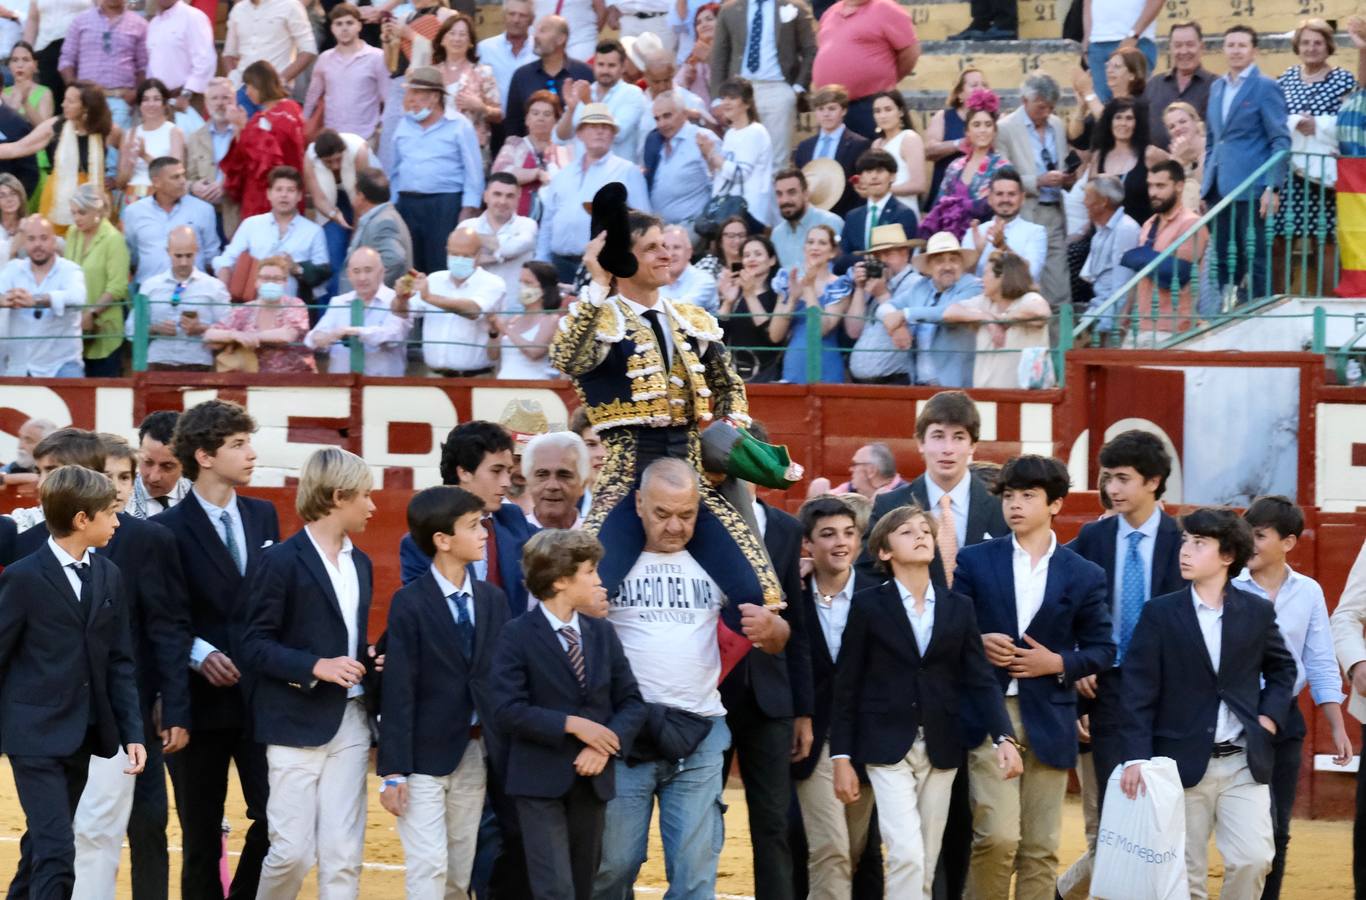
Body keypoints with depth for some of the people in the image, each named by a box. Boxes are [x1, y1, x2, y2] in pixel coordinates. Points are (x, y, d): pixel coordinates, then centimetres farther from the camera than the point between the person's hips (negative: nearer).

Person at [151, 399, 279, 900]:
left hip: (261, 694, 4)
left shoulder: (263, 516, 8)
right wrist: (200, 655, -20)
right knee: (202, 834, 6)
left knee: (276, 818, -4)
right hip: (201, 699, -4)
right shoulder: (168, 531, -7)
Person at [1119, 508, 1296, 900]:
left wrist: (1270, 716, 5)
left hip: (1244, 764, 1)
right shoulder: (1159, 614, -1)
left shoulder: (1257, 612, 5)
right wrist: (1137, 757, -12)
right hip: (1183, 763, -1)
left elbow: (1282, 668, 21)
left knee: (1254, 860, -9)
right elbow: (1139, 691, -4)